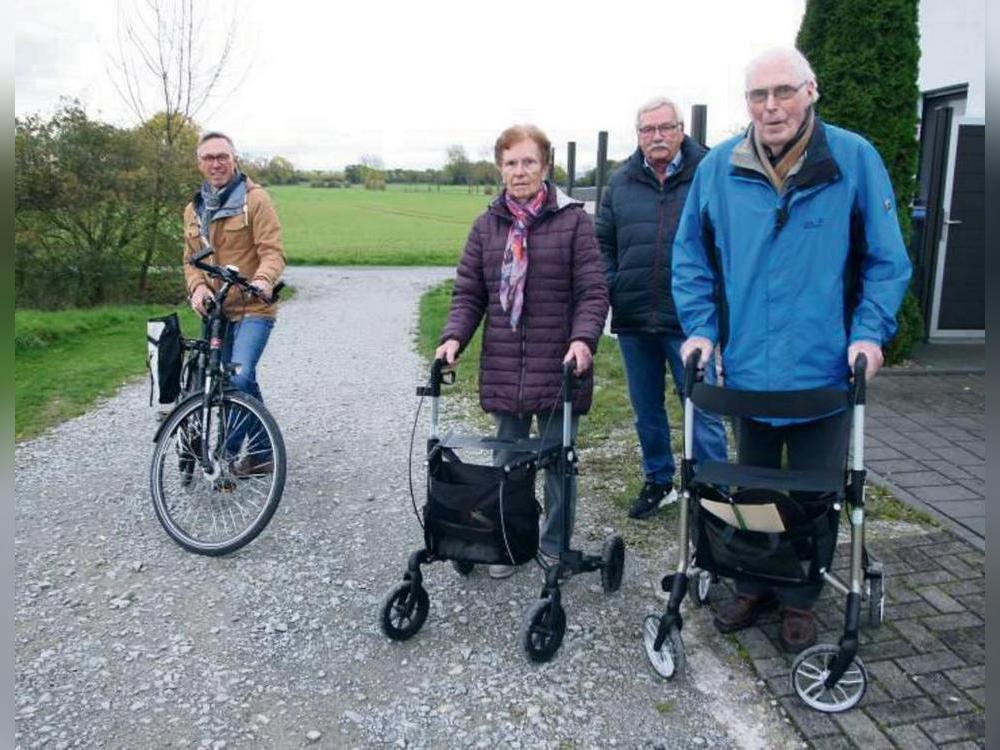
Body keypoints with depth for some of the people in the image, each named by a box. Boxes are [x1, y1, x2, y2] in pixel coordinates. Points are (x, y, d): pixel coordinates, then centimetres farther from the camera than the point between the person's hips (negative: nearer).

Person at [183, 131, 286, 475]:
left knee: (239, 378, -20)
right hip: (216, 311, 6)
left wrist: (263, 280, -33)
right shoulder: (194, 209, 13)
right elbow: (191, 259, 11)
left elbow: (273, 251, -13)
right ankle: (261, 454, 23)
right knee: (244, 383, 12)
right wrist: (198, 287, -10)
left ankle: (226, 454, -7)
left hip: (253, 308, -6)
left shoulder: (255, 199, -6)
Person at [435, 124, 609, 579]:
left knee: (558, 462, 9)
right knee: (507, 461, 12)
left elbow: (593, 292, -6)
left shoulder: (572, 220, -2)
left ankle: (555, 545, 27)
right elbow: (468, 294, 9)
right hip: (503, 369, 3)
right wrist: (454, 337, -8)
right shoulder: (486, 226, 9)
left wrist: (582, 339, -22)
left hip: (558, 368, -3)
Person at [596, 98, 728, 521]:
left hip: (689, 320, -4)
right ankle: (658, 482, 32)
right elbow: (604, 243, 14)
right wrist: (609, 291, 3)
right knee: (646, 408, 16)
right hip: (632, 319, 5)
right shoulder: (620, 183, 9)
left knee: (702, 407, 1)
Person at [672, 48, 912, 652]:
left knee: (814, 495, 12)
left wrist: (870, 332, -12)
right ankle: (753, 587, 37)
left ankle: (800, 600, 32)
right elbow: (692, 257, 7)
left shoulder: (855, 159, -7)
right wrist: (700, 328, -3)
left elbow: (886, 259, -2)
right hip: (748, 369, 2)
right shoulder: (719, 168, -1)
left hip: (826, 370, -2)